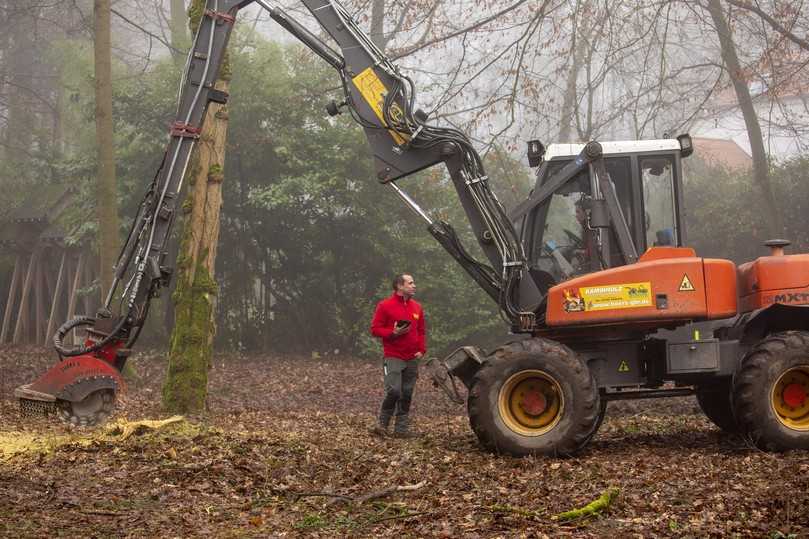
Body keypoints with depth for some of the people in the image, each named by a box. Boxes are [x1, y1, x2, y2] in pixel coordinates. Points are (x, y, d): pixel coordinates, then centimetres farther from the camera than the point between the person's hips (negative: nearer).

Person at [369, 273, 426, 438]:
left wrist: (421, 349, 5)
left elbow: (421, 331, 19)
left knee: (406, 394, 6)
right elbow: (375, 329, -3)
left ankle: (402, 428, 13)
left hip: (412, 359, 5)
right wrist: (393, 333, -17)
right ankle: (382, 424, 2)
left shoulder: (416, 307, 12)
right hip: (393, 358, -5)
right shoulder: (385, 306, -4)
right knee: (394, 391, -16)